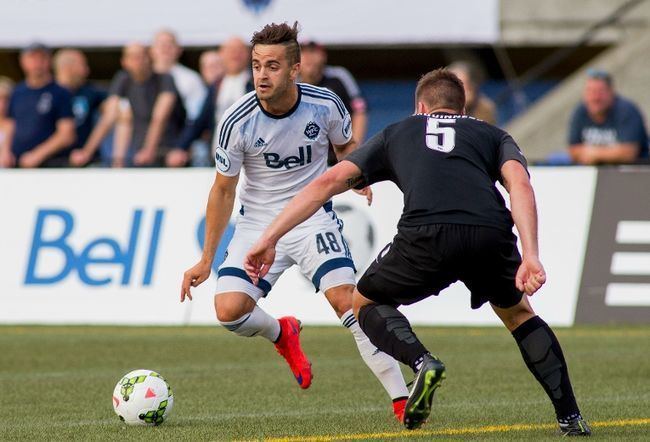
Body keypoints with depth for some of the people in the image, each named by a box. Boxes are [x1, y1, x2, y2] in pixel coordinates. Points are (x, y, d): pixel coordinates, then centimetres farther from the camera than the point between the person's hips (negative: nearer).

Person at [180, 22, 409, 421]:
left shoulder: (325, 105, -13)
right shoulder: (237, 122, -15)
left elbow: (347, 146, 12)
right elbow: (223, 190, -2)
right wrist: (206, 260, 0)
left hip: (313, 217, -1)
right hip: (257, 223, 1)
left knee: (346, 298, -22)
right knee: (229, 310, -17)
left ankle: (402, 399, -18)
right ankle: (282, 334, 20)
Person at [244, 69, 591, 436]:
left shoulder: (395, 134, 33)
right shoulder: (493, 135, 32)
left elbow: (330, 181, 24)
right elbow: (519, 184, 10)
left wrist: (269, 239, 25)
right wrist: (530, 257, -1)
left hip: (426, 234, -2)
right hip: (491, 235, 2)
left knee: (366, 303, 26)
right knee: (517, 313, 32)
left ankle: (421, 361, -3)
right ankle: (570, 417, 22)